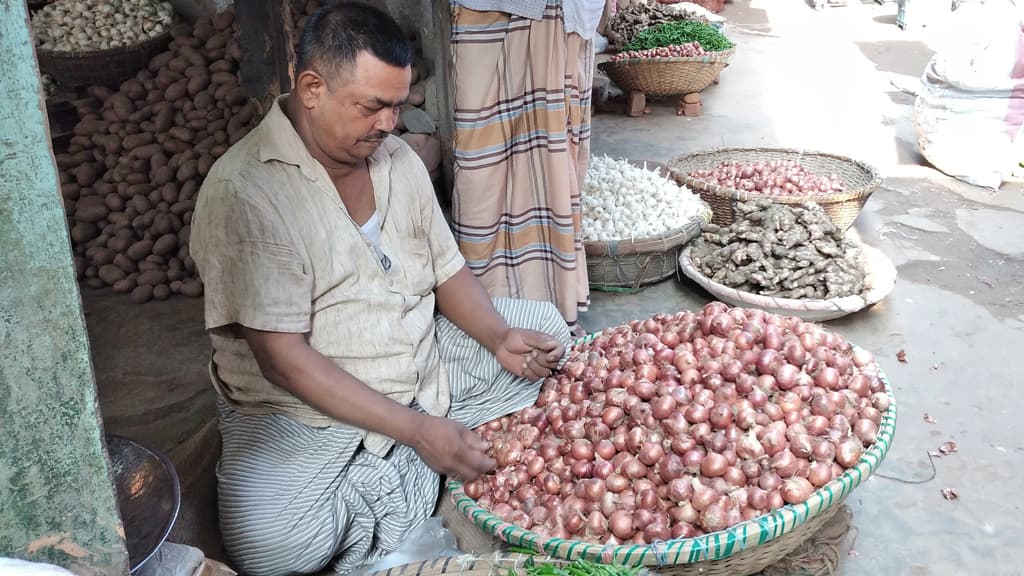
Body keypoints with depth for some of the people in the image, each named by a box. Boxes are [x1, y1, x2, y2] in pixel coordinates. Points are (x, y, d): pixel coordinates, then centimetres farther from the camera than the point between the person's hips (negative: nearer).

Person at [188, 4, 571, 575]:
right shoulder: (244, 193, -21)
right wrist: (419, 431, -27)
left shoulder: (399, 159, 2)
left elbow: (447, 270, 11)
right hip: (302, 409, -7)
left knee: (544, 326, 6)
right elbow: (283, 357, -25)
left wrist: (499, 338, -10)